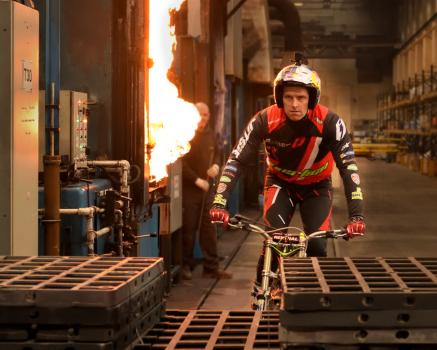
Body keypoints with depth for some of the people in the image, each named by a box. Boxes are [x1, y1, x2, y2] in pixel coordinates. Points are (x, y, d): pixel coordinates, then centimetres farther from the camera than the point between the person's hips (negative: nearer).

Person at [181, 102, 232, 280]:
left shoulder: (210, 135, 11)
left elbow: (216, 154, 26)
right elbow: (180, 164, -15)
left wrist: (216, 165, 4)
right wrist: (197, 180, -17)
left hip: (206, 188, 6)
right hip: (188, 189, -6)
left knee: (209, 229, 6)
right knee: (188, 229, 0)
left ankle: (211, 267, 10)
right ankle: (186, 266, 10)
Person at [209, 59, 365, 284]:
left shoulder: (329, 122, -29)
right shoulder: (265, 120, -26)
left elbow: (348, 167, -29)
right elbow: (236, 161, -26)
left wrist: (356, 215, -39)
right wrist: (219, 203, -37)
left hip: (316, 185, 0)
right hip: (280, 182, 0)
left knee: (317, 246, -15)